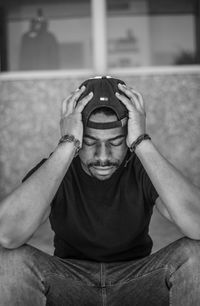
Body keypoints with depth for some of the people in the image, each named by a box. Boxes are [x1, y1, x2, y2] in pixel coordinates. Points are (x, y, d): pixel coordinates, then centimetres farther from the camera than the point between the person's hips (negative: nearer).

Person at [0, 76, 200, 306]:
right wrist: (66, 146, -35)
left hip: (137, 282, 2)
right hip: (69, 283, -1)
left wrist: (143, 144, -34)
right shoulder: (53, 170, -14)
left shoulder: (143, 168, -14)